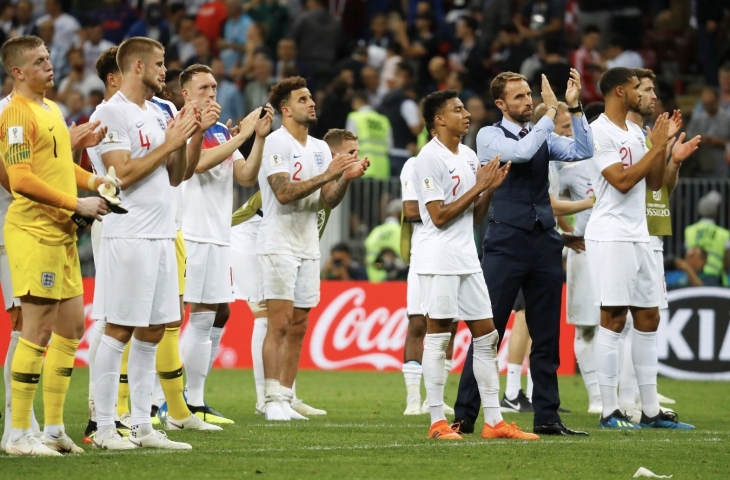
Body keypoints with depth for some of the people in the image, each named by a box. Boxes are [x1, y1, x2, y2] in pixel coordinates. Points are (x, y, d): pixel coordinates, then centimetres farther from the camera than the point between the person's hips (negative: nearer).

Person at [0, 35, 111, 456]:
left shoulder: (51, 109, 16)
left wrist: (91, 180, 9)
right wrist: (77, 203, -19)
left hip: (62, 232, 10)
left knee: (72, 326, 12)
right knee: (39, 330, -8)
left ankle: (54, 428, 21)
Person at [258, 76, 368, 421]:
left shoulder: (320, 148, 14)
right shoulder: (276, 143, -9)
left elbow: (329, 200, 11)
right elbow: (284, 192, -19)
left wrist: (347, 177, -7)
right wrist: (327, 174, -21)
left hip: (308, 246, 7)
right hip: (279, 243, -7)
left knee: (298, 327, 6)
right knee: (280, 323, -11)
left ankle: (285, 399, 9)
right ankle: (273, 401, -11)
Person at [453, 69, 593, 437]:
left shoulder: (543, 136, 14)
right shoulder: (490, 136, 0)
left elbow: (582, 151, 1)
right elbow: (520, 152, -19)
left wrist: (574, 108, -8)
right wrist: (551, 112, -15)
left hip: (545, 242, 5)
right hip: (506, 242, -5)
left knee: (546, 335, 7)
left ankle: (547, 417, 12)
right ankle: (465, 416, 0)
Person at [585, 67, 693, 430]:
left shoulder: (636, 132, 16)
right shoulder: (599, 132, -11)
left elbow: (654, 183, 16)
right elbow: (622, 181, -18)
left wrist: (664, 145, 5)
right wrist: (656, 148, -13)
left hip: (639, 236, 9)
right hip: (610, 235, -9)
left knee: (648, 318, 8)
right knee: (613, 319, -7)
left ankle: (651, 411, 11)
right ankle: (609, 411, -5)